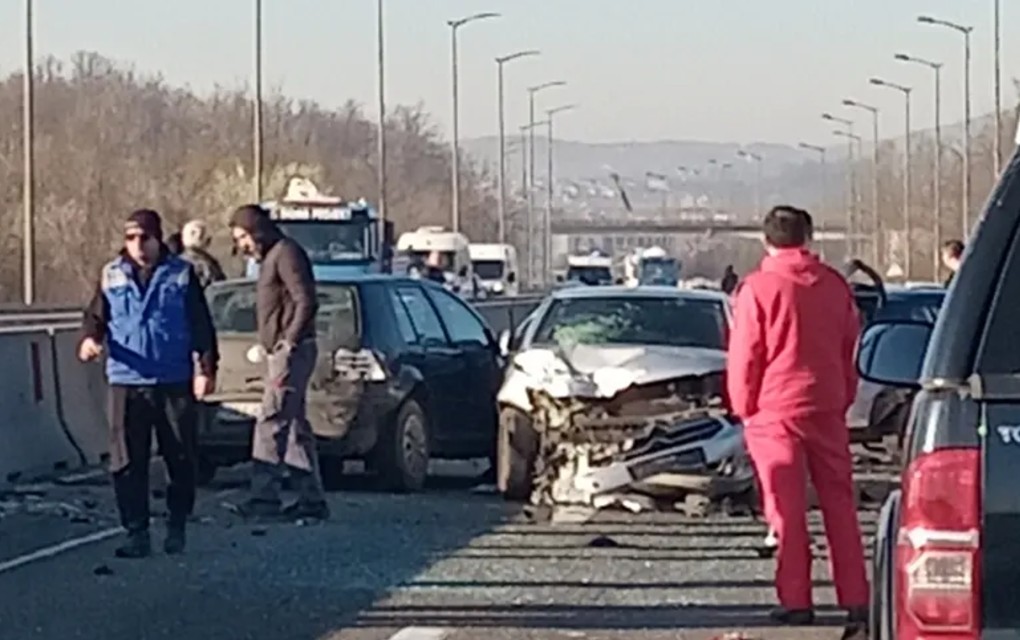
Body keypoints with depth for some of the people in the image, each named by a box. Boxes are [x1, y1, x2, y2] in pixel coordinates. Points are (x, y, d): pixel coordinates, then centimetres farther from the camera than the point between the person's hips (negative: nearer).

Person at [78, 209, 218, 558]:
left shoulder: (181, 274, 2)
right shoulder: (111, 275, 7)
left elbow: (201, 324, 2)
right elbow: (97, 316, 9)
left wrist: (207, 366, -4)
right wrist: (90, 338, -13)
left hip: (175, 382, -1)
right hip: (126, 383, 1)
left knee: (181, 460, 6)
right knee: (127, 463, -2)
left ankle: (177, 528, 20)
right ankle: (137, 532, 5)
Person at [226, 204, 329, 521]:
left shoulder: (286, 253, -9)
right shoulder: (270, 258, 22)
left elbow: (306, 302, -18)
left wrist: (288, 344, -21)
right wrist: (276, 348, 15)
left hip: (291, 350, -10)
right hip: (279, 351, 10)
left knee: (272, 421, -13)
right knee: (294, 425, 9)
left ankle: (264, 498, -16)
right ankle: (312, 499, 11)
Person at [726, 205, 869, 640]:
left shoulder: (758, 288, -9)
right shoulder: (834, 285, 5)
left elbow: (744, 357, -7)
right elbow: (849, 351, 12)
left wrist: (743, 407, 4)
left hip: (776, 411, -4)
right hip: (827, 408, 4)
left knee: (787, 509, 1)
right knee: (839, 505, 9)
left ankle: (796, 601, 1)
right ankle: (855, 600, 8)